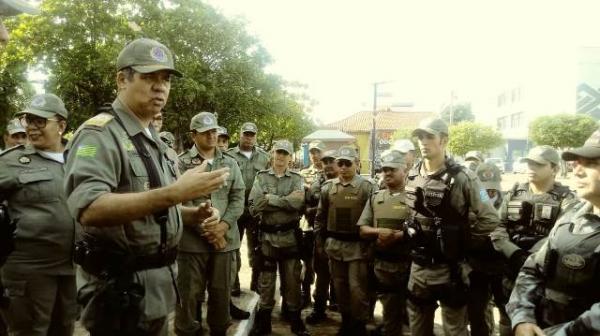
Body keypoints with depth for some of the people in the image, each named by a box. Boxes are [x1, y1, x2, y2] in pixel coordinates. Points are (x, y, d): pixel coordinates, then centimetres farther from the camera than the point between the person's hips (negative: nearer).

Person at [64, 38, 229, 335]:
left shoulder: (152, 139, 13)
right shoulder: (100, 133, -16)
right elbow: (88, 209, -31)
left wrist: (194, 215, 1)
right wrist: (174, 193, -38)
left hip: (157, 280, 9)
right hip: (121, 286, -8)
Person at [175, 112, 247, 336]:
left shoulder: (230, 163, 11)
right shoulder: (181, 163, -3)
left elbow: (238, 198, 6)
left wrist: (224, 225, -9)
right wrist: (205, 229, -13)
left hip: (225, 238, 4)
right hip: (192, 239, -3)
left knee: (222, 292, 14)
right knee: (189, 293, 5)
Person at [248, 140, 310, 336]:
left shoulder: (297, 179, 3)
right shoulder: (261, 177, 2)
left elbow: (298, 203, -17)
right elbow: (254, 206, -11)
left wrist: (270, 198, -14)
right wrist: (286, 201, -14)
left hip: (290, 237, 0)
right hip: (267, 236, 0)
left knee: (292, 280, 11)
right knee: (266, 281, 10)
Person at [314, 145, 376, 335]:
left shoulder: (367, 187, -7)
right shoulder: (328, 187, 4)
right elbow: (320, 217, 11)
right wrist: (320, 241, 9)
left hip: (358, 246, -4)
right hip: (334, 245, 4)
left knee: (357, 288, 0)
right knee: (340, 287, 14)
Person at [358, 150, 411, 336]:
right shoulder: (375, 197, 9)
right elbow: (363, 230, 7)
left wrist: (396, 236, -22)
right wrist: (379, 232, -13)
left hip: (408, 265, -4)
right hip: (382, 265, 4)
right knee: (390, 313, 17)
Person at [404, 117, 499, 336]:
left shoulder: (462, 178, -15)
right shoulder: (412, 176, 3)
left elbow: (489, 219, -13)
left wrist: (463, 245, -8)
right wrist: (413, 241, 8)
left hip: (450, 269, -5)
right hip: (418, 267, 5)